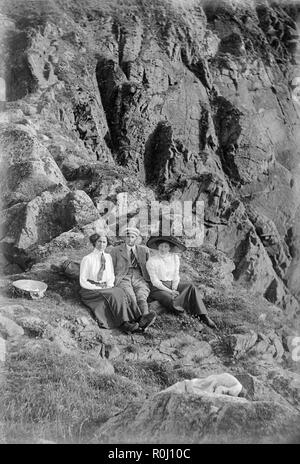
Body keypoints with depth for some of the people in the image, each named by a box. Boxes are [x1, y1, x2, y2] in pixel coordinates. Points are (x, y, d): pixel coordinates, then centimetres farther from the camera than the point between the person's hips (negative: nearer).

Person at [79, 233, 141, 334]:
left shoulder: (108, 257, 12)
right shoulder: (87, 259, -3)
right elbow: (83, 281, -5)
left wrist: (109, 286, -3)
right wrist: (99, 288, -15)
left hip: (107, 288, 4)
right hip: (91, 290, -4)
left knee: (119, 292, -28)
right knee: (112, 295, -32)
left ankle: (128, 321, -42)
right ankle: (125, 324, -40)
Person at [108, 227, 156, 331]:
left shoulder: (144, 250, 21)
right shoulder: (115, 251, 15)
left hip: (140, 278, 2)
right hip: (122, 279, -1)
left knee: (141, 297, -33)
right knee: (131, 297, -35)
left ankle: (146, 316, -60)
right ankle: (142, 319, -58)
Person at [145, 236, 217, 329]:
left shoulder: (175, 258, 6)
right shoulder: (151, 261, -7)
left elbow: (176, 276, 6)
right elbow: (155, 281, -10)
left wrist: (174, 290, -11)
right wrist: (170, 291, -17)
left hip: (173, 285, 4)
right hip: (158, 288, -4)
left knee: (191, 287, -21)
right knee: (171, 301, -35)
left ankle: (203, 316, -25)